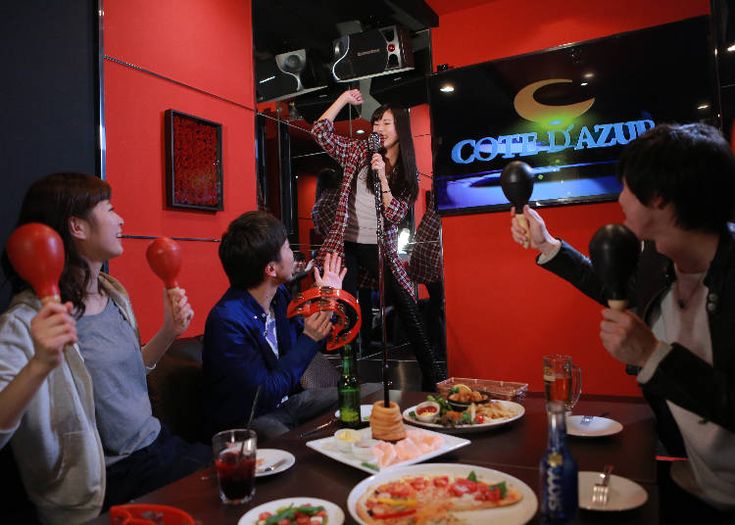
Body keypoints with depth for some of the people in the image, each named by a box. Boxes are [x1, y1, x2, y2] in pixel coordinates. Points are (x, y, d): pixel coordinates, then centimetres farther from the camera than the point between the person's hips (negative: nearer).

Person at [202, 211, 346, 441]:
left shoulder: (279, 294, -3)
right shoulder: (227, 320, -28)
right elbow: (265, 395, -25)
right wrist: (309, 339, -23)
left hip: (286, 400, 8)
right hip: (247, 420, -8)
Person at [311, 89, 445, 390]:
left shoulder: (407, 173, 5)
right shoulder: (359, 153, 4)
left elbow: (394, 216, -6)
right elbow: (320, 132, -1)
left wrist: (382, 177, -17)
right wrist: (344, 98, -2)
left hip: (380, 248, 1)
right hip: (346, 244, -1)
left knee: (408, 309, 0)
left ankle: (432, 376, 14)